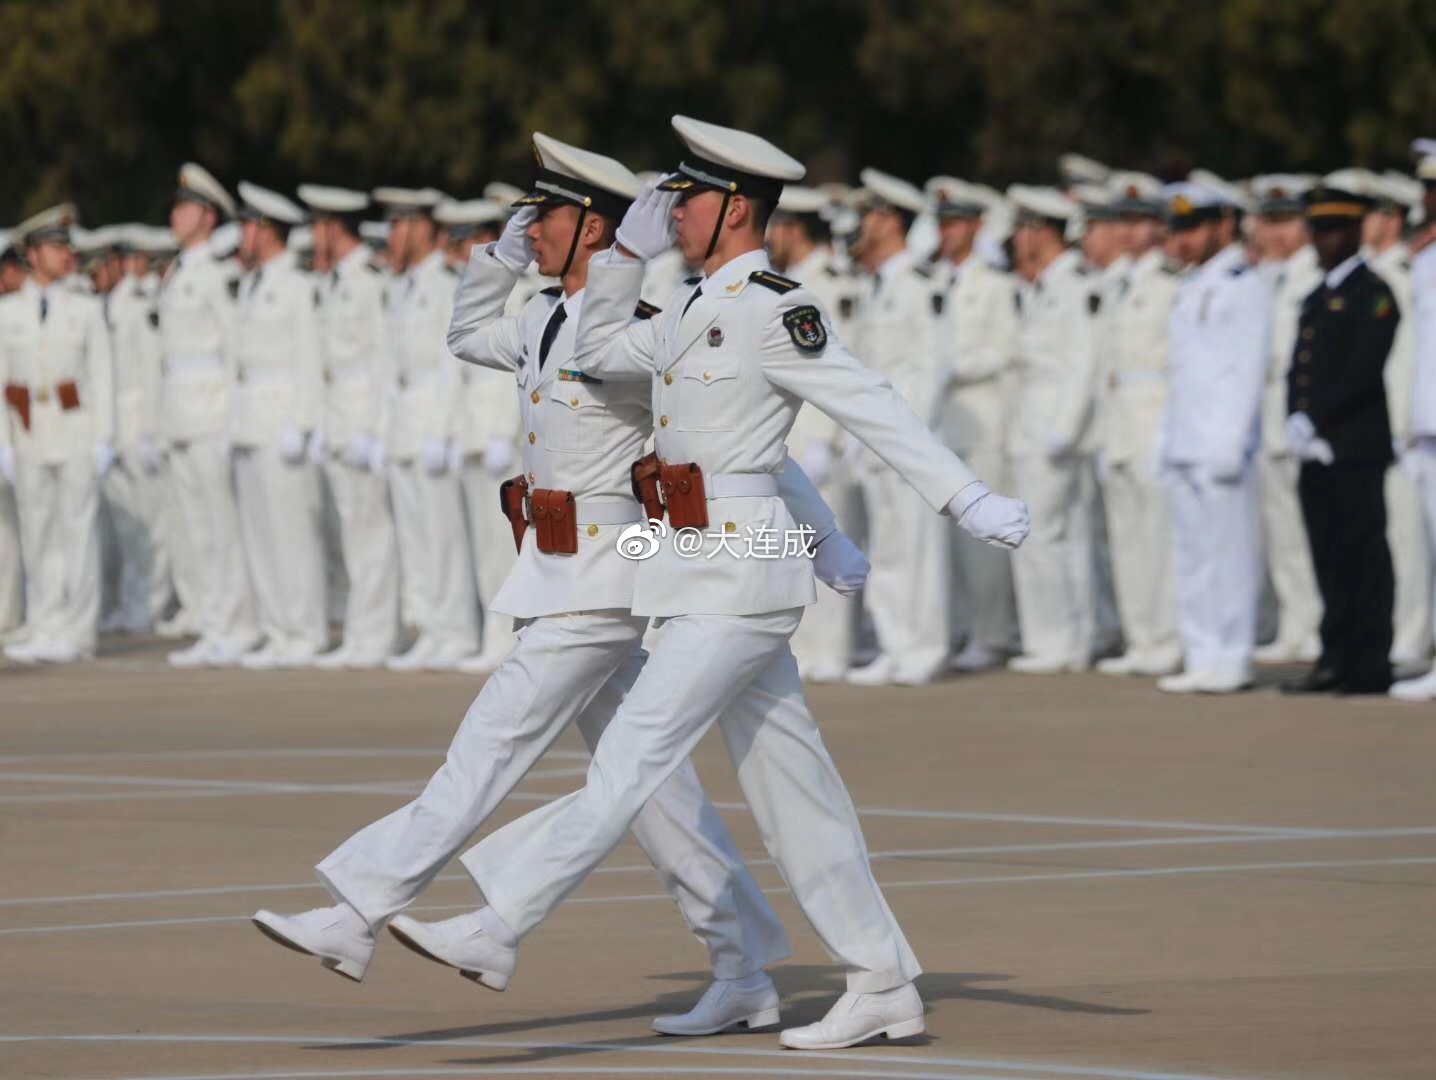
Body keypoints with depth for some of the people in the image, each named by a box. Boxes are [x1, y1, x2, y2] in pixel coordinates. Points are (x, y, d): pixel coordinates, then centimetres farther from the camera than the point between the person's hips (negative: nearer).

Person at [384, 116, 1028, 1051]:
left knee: (633, 755, -9)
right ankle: (884, 986, 13)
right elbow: (599, 353, 26)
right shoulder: (702, 311, 15)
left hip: (738, 573, -10)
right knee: (790, 783, 9)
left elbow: (874, 408, -16)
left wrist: (968, 500, -20)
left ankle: (498, 929, -11)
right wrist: (632, 249, 14)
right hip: (710, 570, 10)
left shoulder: (774, 310, -12)